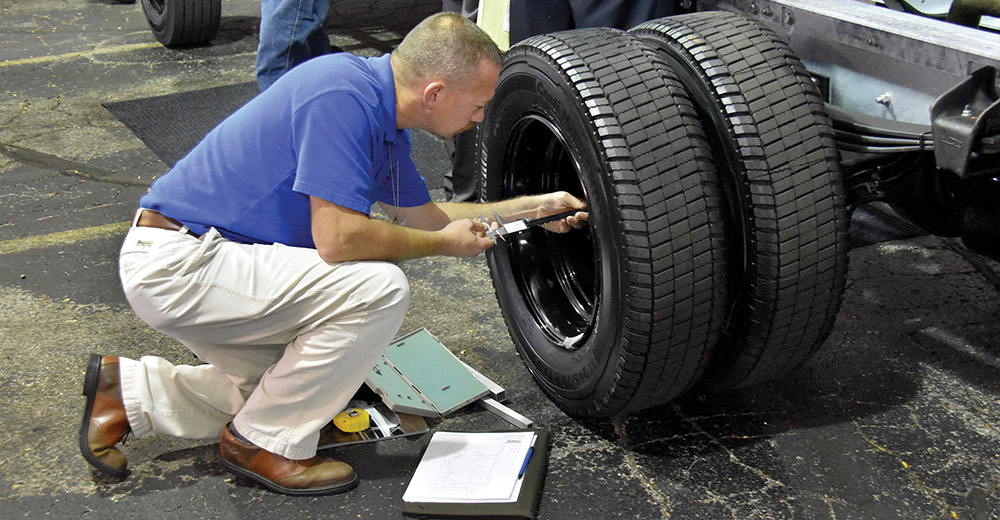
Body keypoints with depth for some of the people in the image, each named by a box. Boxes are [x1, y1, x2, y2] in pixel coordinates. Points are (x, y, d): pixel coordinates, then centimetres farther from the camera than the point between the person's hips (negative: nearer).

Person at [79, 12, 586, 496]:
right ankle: (266, 444, -3)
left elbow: (420, 215, 21)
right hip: (175, 263, -10)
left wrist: (533, 207, 22)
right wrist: (444, 243, -11)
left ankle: (128, 392, 20)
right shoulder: (343, 95, -23)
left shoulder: (380, 112, 8)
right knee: (379, 289, -19)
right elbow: (338, 238, -27)